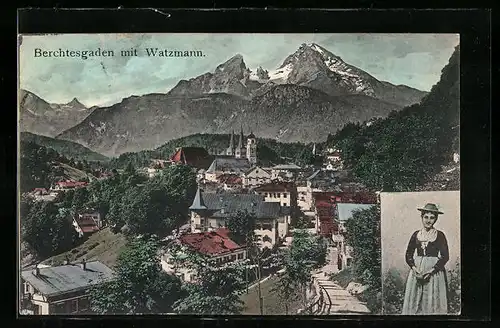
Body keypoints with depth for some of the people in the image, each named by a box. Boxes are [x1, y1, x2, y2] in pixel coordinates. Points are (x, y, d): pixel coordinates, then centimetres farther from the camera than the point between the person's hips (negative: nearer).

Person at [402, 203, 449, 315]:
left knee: (433, 302, -1)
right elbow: (408, 255, 9)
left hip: (434, 272, -3)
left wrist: (431, 271, -14)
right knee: (414, 301, 4)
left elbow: (445, 256, -5)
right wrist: (414, 268, -9)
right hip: (417, 270, 3)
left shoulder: (440, 235, -1)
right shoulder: (416, 234, 7)